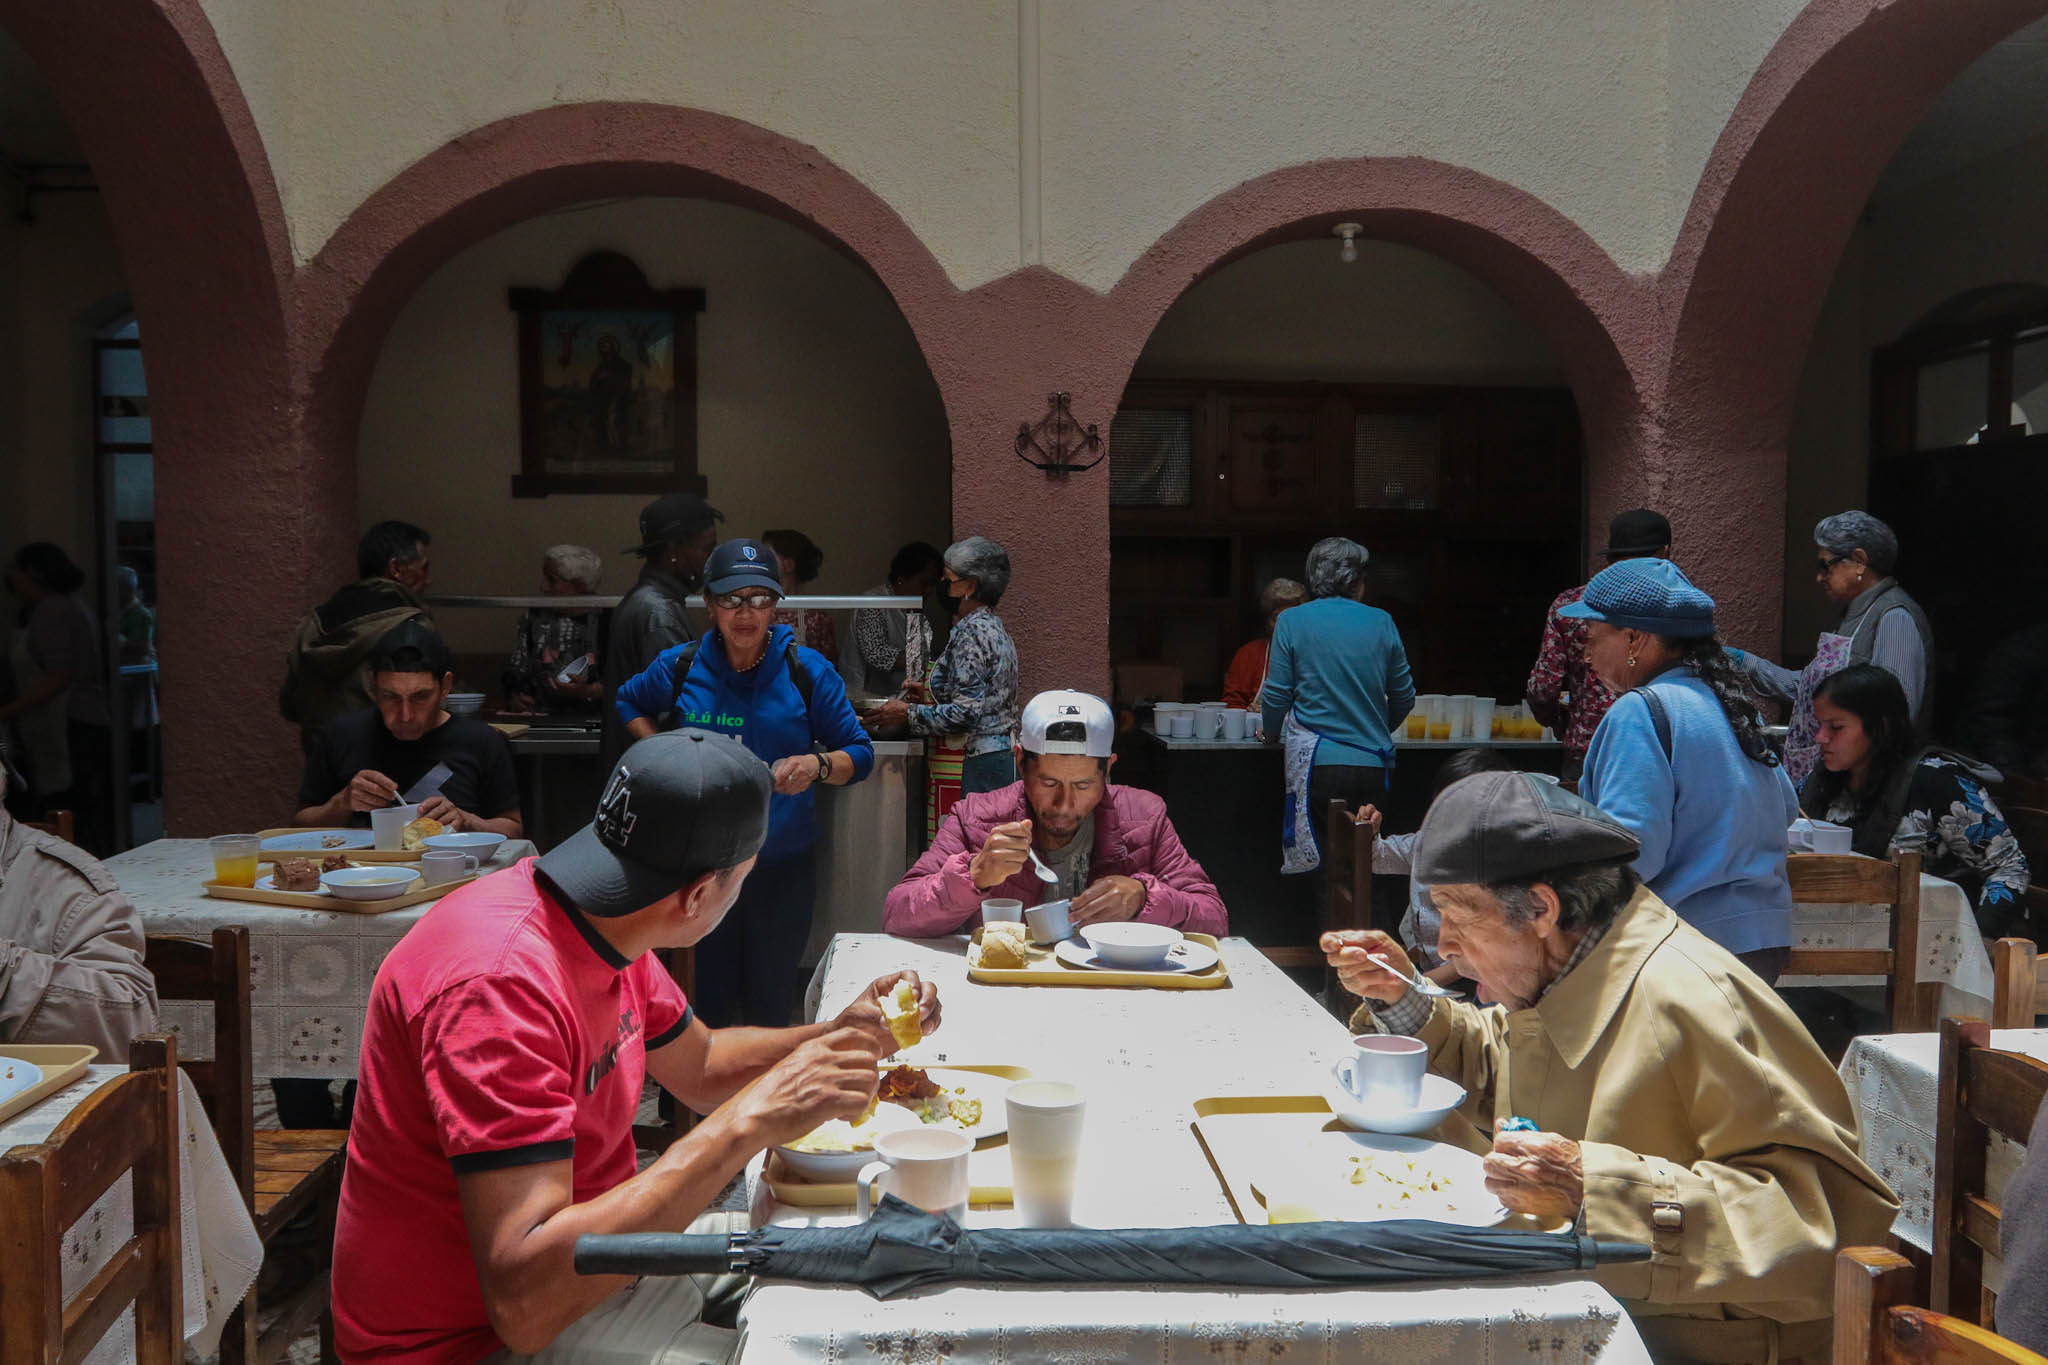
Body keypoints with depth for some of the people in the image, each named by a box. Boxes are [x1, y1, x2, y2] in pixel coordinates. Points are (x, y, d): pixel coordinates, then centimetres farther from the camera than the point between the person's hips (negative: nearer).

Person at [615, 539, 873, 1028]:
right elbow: (629, 702, 22)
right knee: (707, 996, 9)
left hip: (783, 864, -1)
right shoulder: (681, 667, 0)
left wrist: (816, 764, -22)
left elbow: (860, 754, -1)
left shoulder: (807, 671, -4)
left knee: (771, 999, 9)